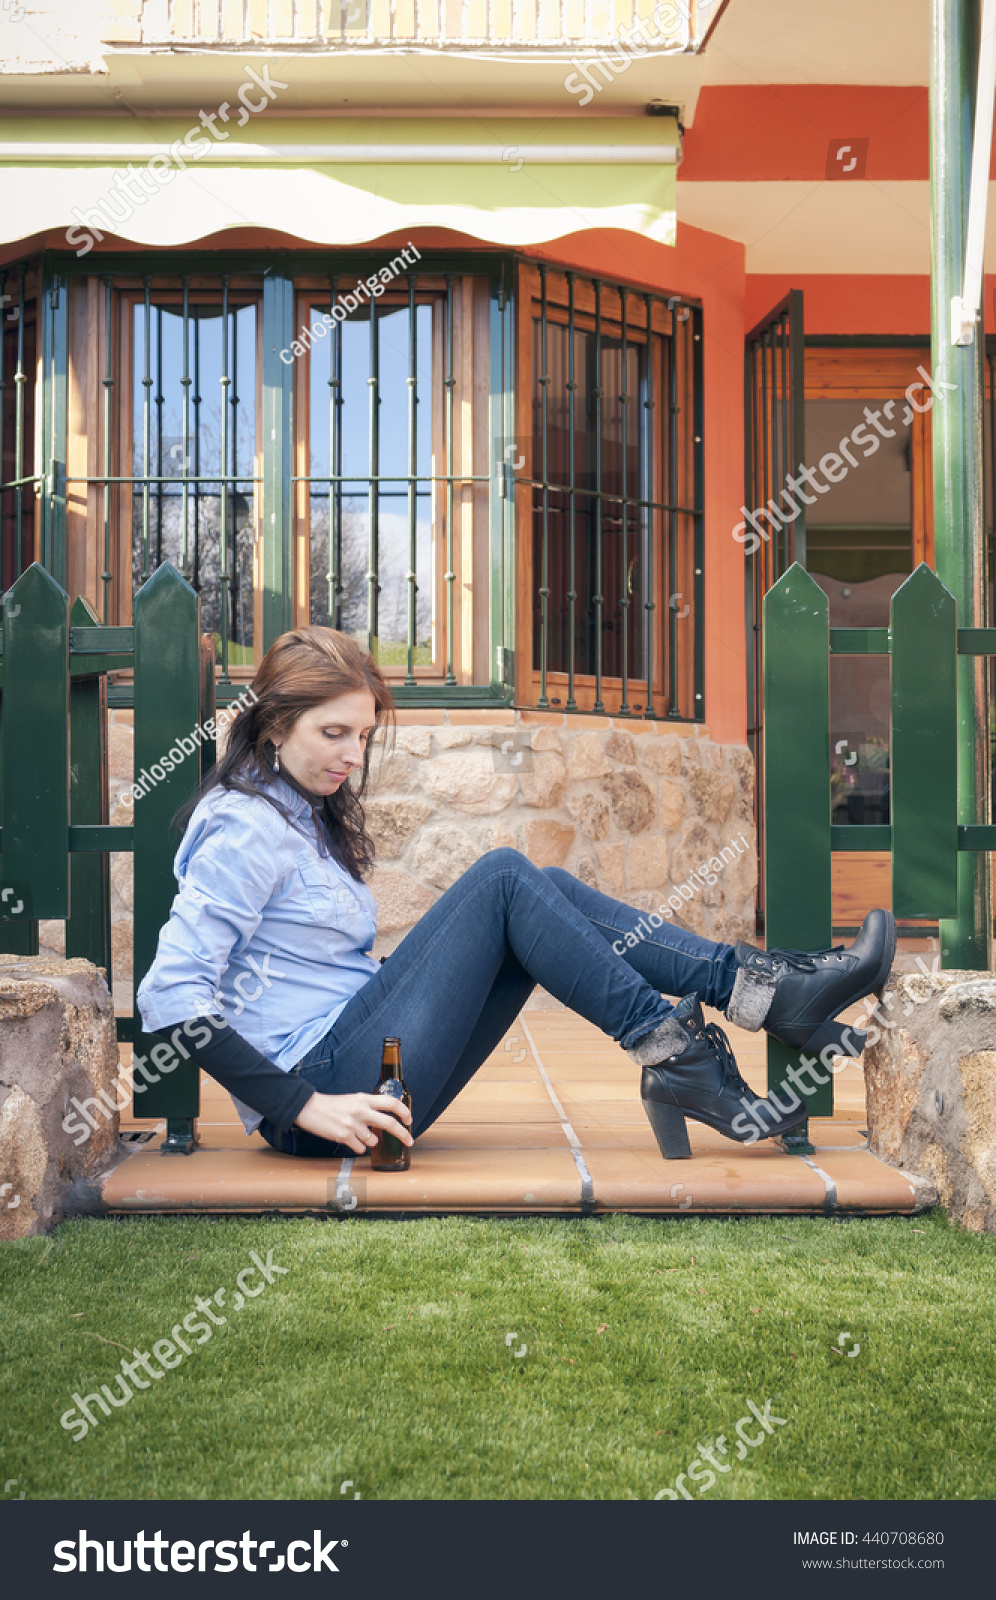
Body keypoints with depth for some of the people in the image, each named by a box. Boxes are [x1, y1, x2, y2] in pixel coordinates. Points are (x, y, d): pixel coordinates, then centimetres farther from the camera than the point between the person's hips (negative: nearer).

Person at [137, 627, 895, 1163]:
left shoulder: (305, 814, 18)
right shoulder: (245, 827, -11)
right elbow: (170, 995, -20)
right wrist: (304, 1107, -24)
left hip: (363, 1074, 9)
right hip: (320, 1080, -9)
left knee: (546, 891, -2)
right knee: (503, 879, -16)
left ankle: (758, 986, -9)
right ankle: (675, 1055, -16)